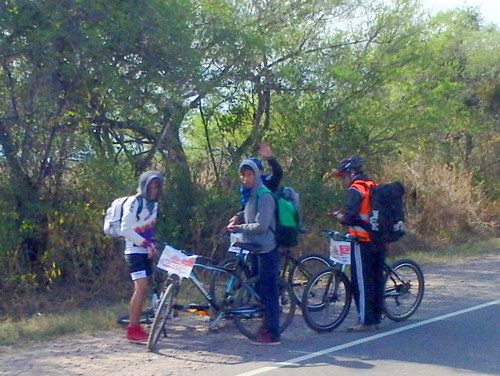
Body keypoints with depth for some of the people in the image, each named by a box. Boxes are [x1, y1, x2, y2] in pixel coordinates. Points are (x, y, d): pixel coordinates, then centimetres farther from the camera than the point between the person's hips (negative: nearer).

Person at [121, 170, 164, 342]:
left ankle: (136, 326, 14)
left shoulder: (154, 204, 12)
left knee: (142, 289, 8)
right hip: (135, 251, -8)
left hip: (146, 252, 8)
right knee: (141, 287, -17)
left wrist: (152, 246, 12)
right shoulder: (134, 203, -13)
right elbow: (125, 229, -19)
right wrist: (145, 242, -24)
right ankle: (132, 329, -14)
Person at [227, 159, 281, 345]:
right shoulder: (249, 195, 15)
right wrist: (239, 220, 10)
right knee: (260, 289, 13)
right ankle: (267, 328, 22)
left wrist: (240, 228, -11)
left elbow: (261, 226, -19)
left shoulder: (264, 196, -14)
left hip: (266, 249, -10)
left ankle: (272, 334, -2)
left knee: (268, 291, -7)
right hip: (255, 248, 10)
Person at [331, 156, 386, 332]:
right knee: (377, 279, 12)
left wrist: (337, 215, -1)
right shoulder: (375, 187, 15)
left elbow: (348, 217, -20)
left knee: (362, 281, -3)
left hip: (363, 242, -8)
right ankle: (376, 318, 20)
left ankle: (366, 321, -2)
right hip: (379, 241, 8)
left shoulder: (355, 189, -11)